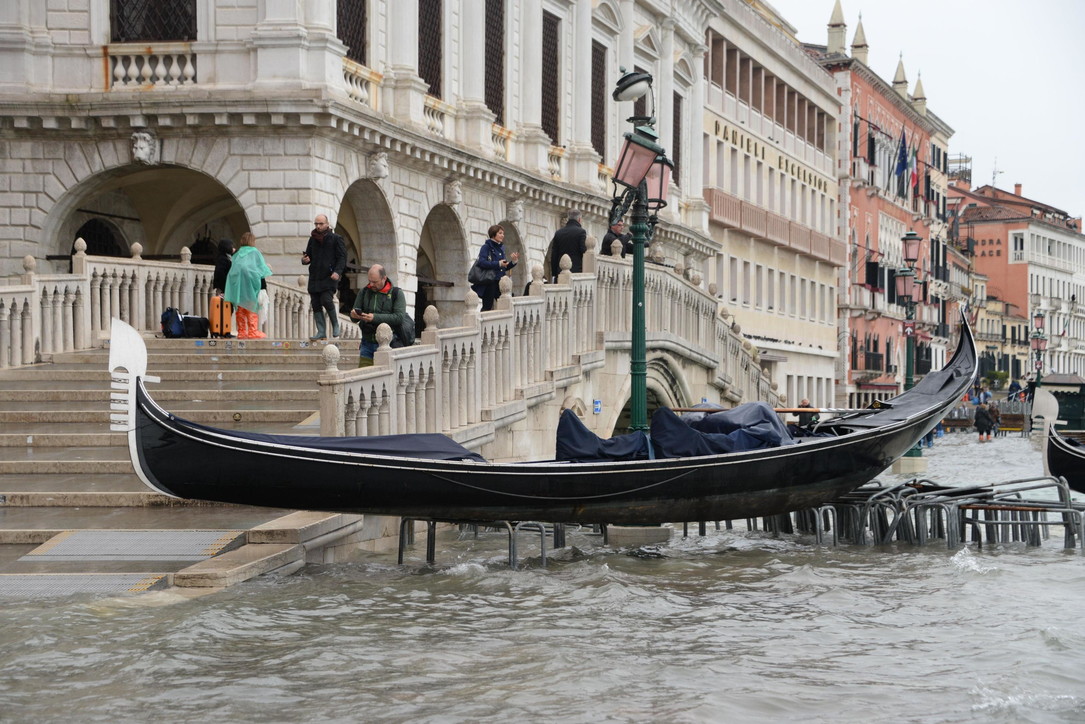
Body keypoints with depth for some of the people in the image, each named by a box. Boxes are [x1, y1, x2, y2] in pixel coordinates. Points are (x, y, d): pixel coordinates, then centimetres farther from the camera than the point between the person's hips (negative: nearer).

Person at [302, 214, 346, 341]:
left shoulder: (336, 239, 1)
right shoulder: (312, 239, 16)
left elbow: (342, 257, -3)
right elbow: (308, 255, 26)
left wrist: (337, 271, -18)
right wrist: (305, 260, 1)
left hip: (329, 277, -5)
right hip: (314, 277, 5)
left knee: (326, 300, -20)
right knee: (316, 304, 0)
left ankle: (335, 325, 2)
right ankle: (321, 332, 5)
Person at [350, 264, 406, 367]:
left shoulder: (396, 294, -1)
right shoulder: (364, 292, 11)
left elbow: (399, 318, -14)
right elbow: (354, 318, 11)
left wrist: (375, 318, -24)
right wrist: (354, 315, -15)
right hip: (367, 344, 4)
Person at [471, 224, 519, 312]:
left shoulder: (501, 247, 15)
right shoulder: (486, 247, -6)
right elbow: (482, 262, -20)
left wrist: (513, 261, 1)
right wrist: (498, 264, -24)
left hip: (500, 282, 7)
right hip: (489, 282, -6)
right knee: (487, 307, -3)